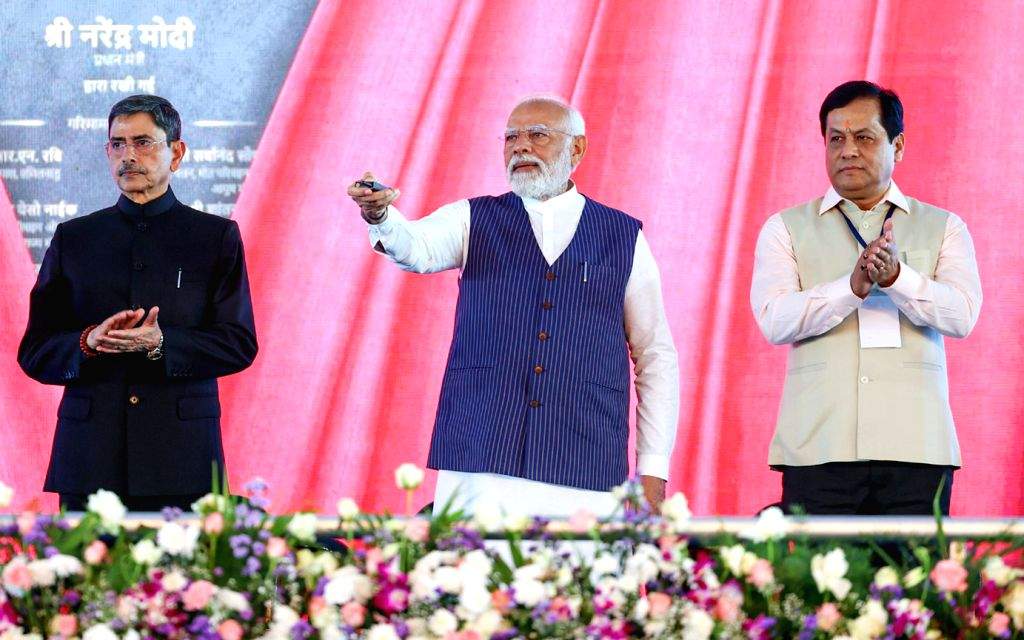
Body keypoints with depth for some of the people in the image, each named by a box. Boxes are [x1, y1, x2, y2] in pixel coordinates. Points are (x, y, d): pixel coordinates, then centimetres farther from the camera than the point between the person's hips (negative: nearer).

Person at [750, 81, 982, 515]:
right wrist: (853, 286, -18)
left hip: (914, 447, 1)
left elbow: (962, 315, -1)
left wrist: (897, 275, -19)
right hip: (819, 448, 0)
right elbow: (775, 320, -3)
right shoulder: (786, 230, 13)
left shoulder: (944, 228, 15)